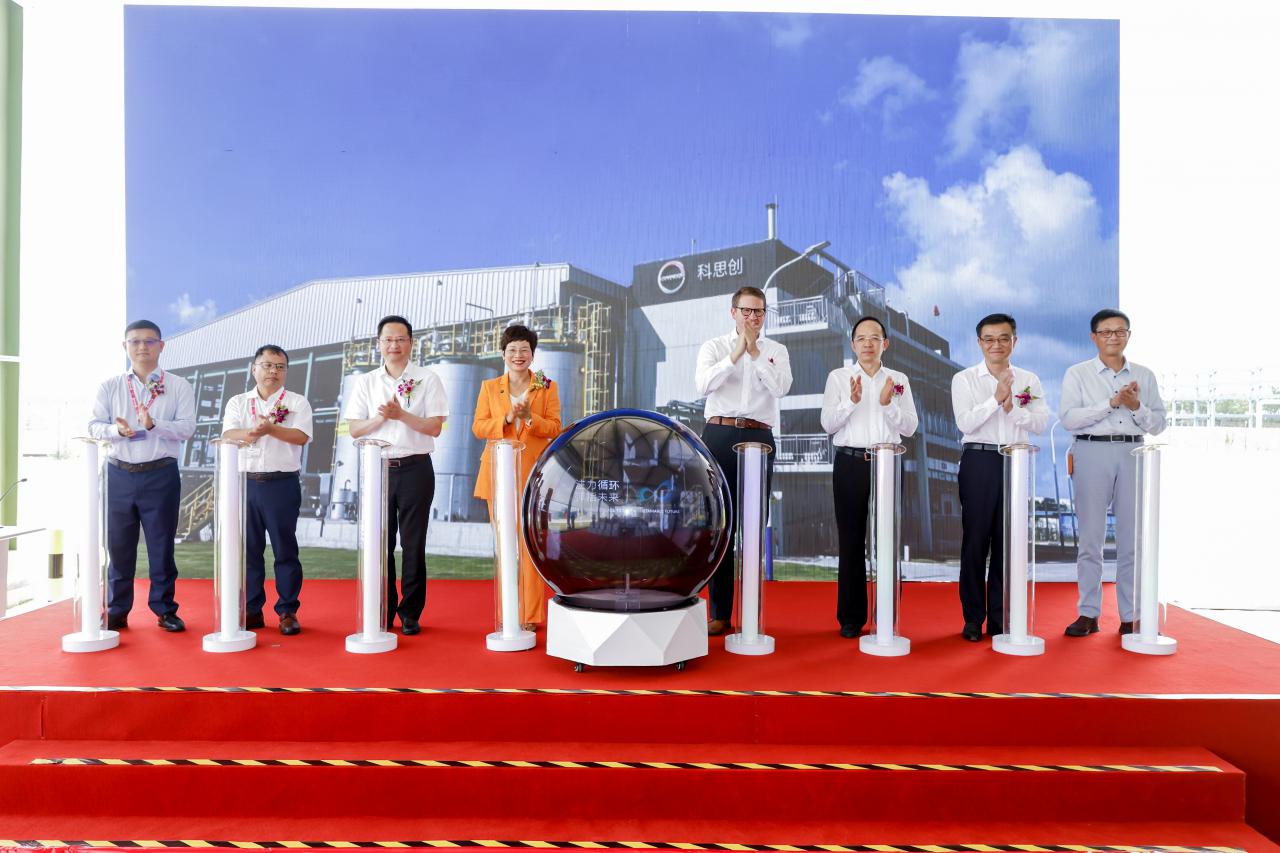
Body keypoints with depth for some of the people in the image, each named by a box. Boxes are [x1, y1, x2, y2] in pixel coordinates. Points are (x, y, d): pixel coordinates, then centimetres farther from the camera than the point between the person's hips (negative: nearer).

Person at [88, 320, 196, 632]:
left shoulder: (178, 387, 2)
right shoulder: (110, 387, 8)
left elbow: (187, 427, -8)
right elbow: (95, 426, 0)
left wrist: (154, 425, -24)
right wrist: (117, 430, -21)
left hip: (161, 475, -2)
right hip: (119, 474, 2)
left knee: (161, 545, 5)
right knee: (118, 545, 8)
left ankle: (164, 609, 16)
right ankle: (116, 612, 19)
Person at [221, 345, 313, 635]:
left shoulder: (297, 402, 6)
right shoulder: (238, 402, 13)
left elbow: (301, 436, -9)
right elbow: (228, 434, -4)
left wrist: (270, 428, -19)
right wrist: (251, 432, -24)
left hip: (282, 484, -2)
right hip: (246, 482, 3)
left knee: (285, 549, 1)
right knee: (248, 548, 7)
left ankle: (287, 611, 8)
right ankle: (251, 610, 16)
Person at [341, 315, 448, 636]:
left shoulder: (428, 380, 3)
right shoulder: (365, 382, 10)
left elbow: (434, 427, -4)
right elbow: (354, 429, 4)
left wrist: (401, 414, -17)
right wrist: (381, 418, -13)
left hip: (415, 468, -2)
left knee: (413, 543, 3)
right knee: (380, 542, 6)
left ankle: (410, 613, 12)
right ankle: (383, 612, 16)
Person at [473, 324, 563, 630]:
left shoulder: (547, 387, 7)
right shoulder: (489, 387, 12)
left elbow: (554, 428, 1)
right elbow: (478, 427, 4)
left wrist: (528, 417, -16)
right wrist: (507, 419, -12)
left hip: (533, 474, -2)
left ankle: (531, 616, 1)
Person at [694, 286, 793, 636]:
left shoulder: (776, 350, 13)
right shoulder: (714, 346, 10)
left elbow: (781, 387, -5)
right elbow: (703, 384, -7)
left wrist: (755, 351, -7)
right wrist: (736, 353, -12)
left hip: (759, 437, 1)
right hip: (720, 436, -1)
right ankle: (719, 612, 7)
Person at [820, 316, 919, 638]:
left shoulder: (899, 380, 10)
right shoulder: (838, 377, 7)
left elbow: (910, 427, 2)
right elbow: (828, 424, -1)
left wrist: (888, 404, -14)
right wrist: (851, 401, -16)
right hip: (850, 463, -1)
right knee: (850, 540, 3)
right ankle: (851, 617, 12)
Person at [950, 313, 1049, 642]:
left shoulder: (1029, 380, 12)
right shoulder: (965, 379, 4)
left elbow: (1041, 423, 1)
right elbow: (965, 423, -8)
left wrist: (1013, 407, -14)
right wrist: (996, 398, -16)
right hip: (979, 460, -2)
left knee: (1008, 541, 5)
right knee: (975, 539, 0)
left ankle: (1000, 618, 14)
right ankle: (973, 618, 8)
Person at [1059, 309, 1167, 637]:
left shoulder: (1144, 376, 14)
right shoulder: (1078, 374, 6)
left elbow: (1158, 424, 10)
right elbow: (1068, 418, -8)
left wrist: (1136, 407, -8)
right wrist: (1111, 403, -13)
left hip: (1133, 454, 3)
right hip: (1092, 453, -2)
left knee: (1132, 537, 3)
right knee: (1090, 536, 0)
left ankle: (1131, 616, 11)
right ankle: (1088, 613, 7)